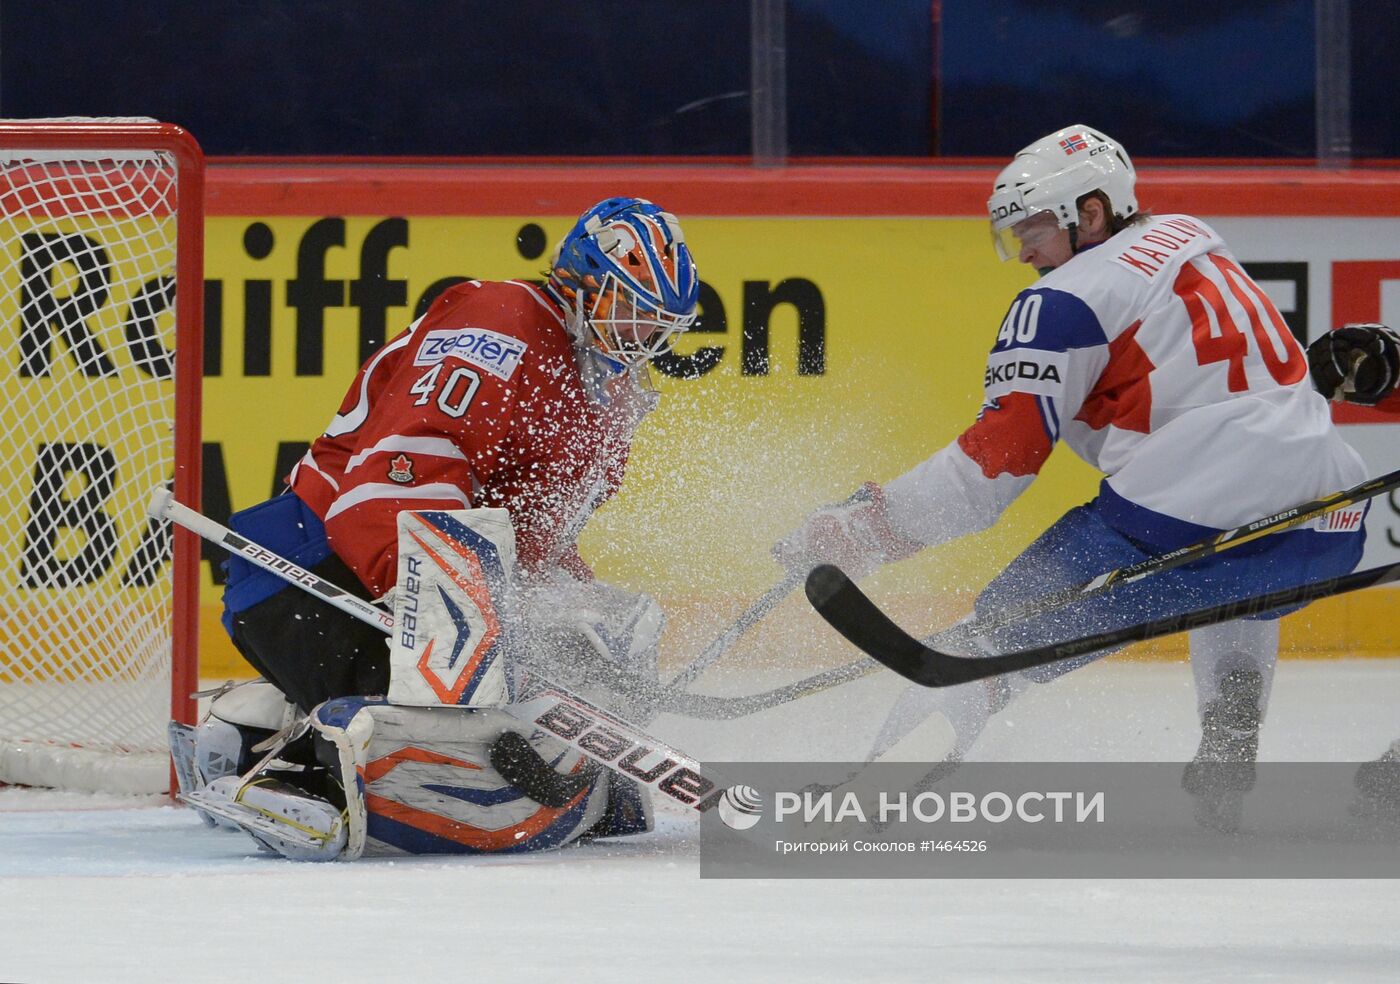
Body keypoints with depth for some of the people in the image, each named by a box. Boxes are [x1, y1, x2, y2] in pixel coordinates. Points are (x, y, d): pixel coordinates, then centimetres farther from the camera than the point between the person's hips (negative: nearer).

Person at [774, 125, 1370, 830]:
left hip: (1180, 520, -7)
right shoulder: (1191, 240, 22)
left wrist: (867, 524, -4)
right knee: (1232, 584, 41)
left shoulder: (1066, 300, 1)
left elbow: (998, 460, -6)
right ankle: (1228, 751, 25)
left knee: (1004, 632, 5)